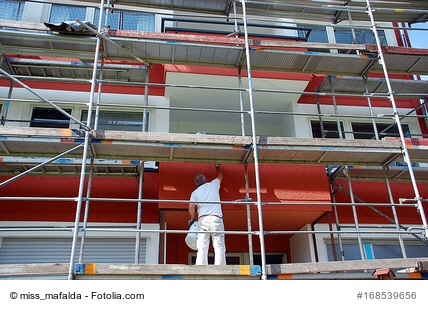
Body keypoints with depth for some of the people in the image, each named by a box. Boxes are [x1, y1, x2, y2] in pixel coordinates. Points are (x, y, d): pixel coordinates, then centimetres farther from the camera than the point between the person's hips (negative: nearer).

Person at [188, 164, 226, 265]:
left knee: (202, 247, -3)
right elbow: (220, 176, 35)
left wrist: (192, 219, 13)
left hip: (203, 219, 1)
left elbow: (191, 206, -1)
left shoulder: (195, 192, 13)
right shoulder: (213, 184, 14)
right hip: (216, 218, -1)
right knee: (219, 246, -4)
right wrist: (217, 166, 51)